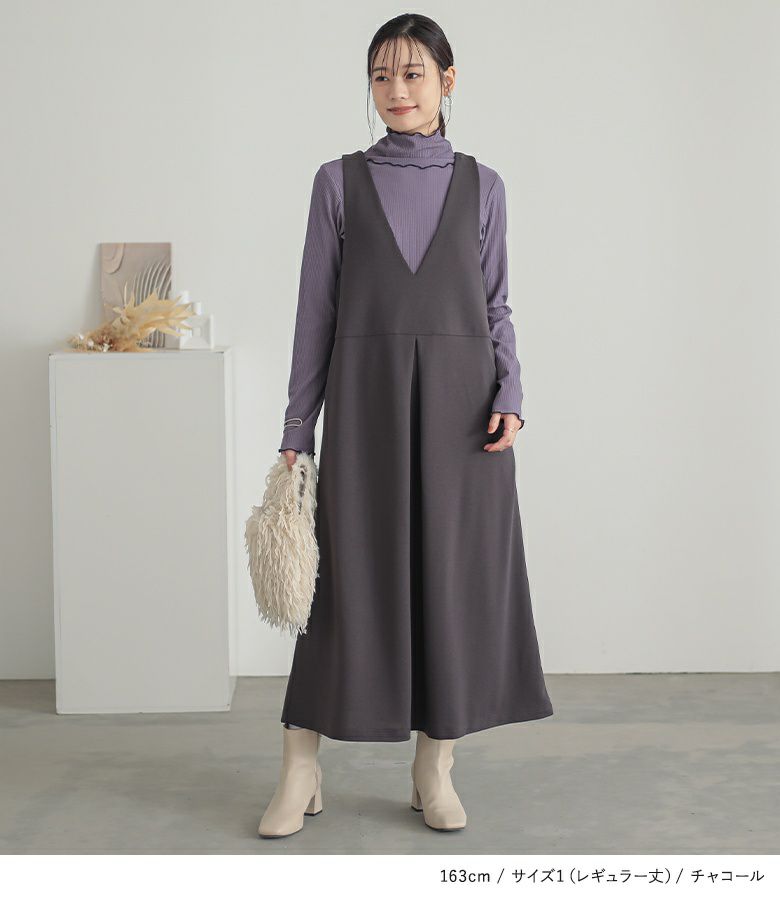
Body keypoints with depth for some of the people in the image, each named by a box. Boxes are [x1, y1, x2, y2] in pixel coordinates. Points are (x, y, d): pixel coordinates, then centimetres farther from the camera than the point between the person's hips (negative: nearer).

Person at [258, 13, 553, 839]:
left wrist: (509, 397, -6)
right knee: (349, 576, -1)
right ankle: (300, 773, 11)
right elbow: (316, 310, 4)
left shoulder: (481, 185, 9)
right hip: (366, 398, -1)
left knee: (454, 575, 3)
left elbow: (495, 305, 9)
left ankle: (434, 771, 16)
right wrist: (297, 428, 0)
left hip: (460, 401, 1)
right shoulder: (340, 181, 6)